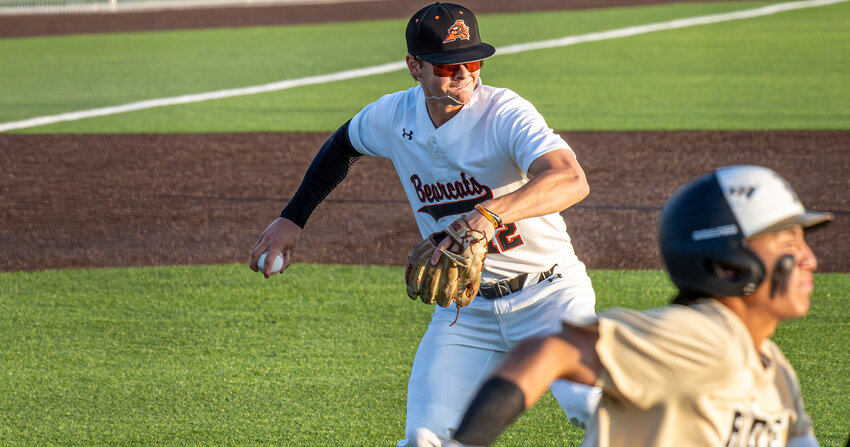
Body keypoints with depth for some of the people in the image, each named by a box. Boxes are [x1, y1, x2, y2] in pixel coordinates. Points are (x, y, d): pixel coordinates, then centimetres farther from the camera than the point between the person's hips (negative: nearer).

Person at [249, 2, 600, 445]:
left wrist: (491, 213, -53)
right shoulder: (393, 117, -4)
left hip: (548, 295, -4)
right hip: (464, 308, 4)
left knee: (593, 406, -26)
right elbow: (343, 144, 22)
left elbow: (572, 180, -38)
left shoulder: (505, 114, -20)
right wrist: (292, 218, 17)